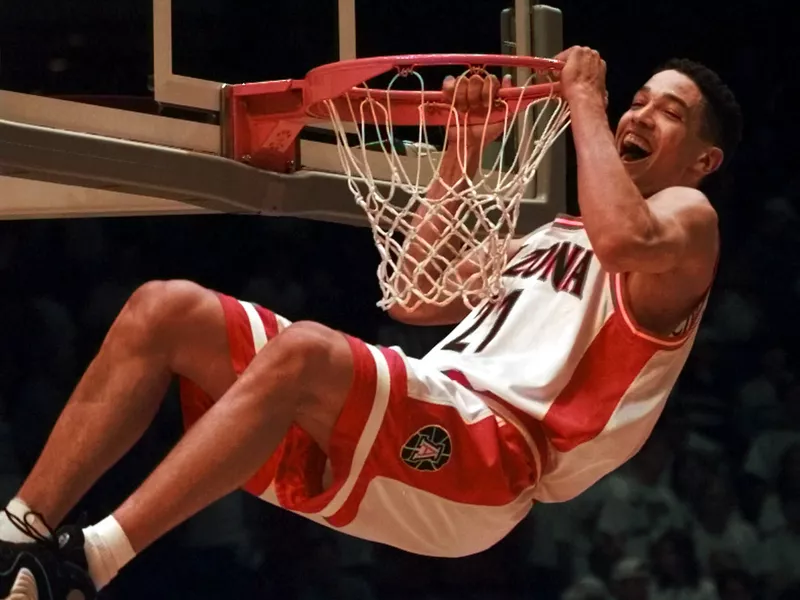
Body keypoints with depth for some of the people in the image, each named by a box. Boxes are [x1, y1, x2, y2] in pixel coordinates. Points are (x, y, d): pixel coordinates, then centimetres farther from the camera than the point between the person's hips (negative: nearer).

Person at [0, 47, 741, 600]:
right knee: (164, 311, -6)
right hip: (416, 429, 9)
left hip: (494, 455, -9)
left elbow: (624, 239, -18)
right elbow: (416, 298, 29)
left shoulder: (685, 217, 8)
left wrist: (585, 100, -5)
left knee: (303, 351, -37)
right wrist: (464, 148, 26)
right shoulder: (554, 236, 35)